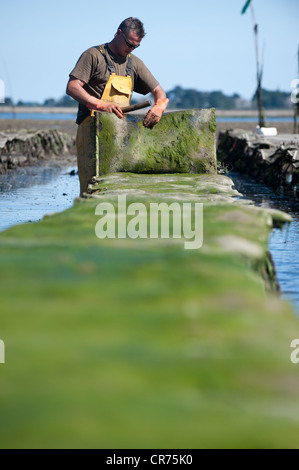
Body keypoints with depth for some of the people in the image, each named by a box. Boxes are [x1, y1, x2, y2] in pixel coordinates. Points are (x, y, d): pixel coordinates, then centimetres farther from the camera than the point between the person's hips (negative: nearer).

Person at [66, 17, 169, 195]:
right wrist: (101, 104, -20)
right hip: (93, 126, -5)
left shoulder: (134, 63, 21)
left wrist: (159, 107, -5)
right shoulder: (94, 55, 3)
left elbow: (158, 91, 20)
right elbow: (72, 87, -7)